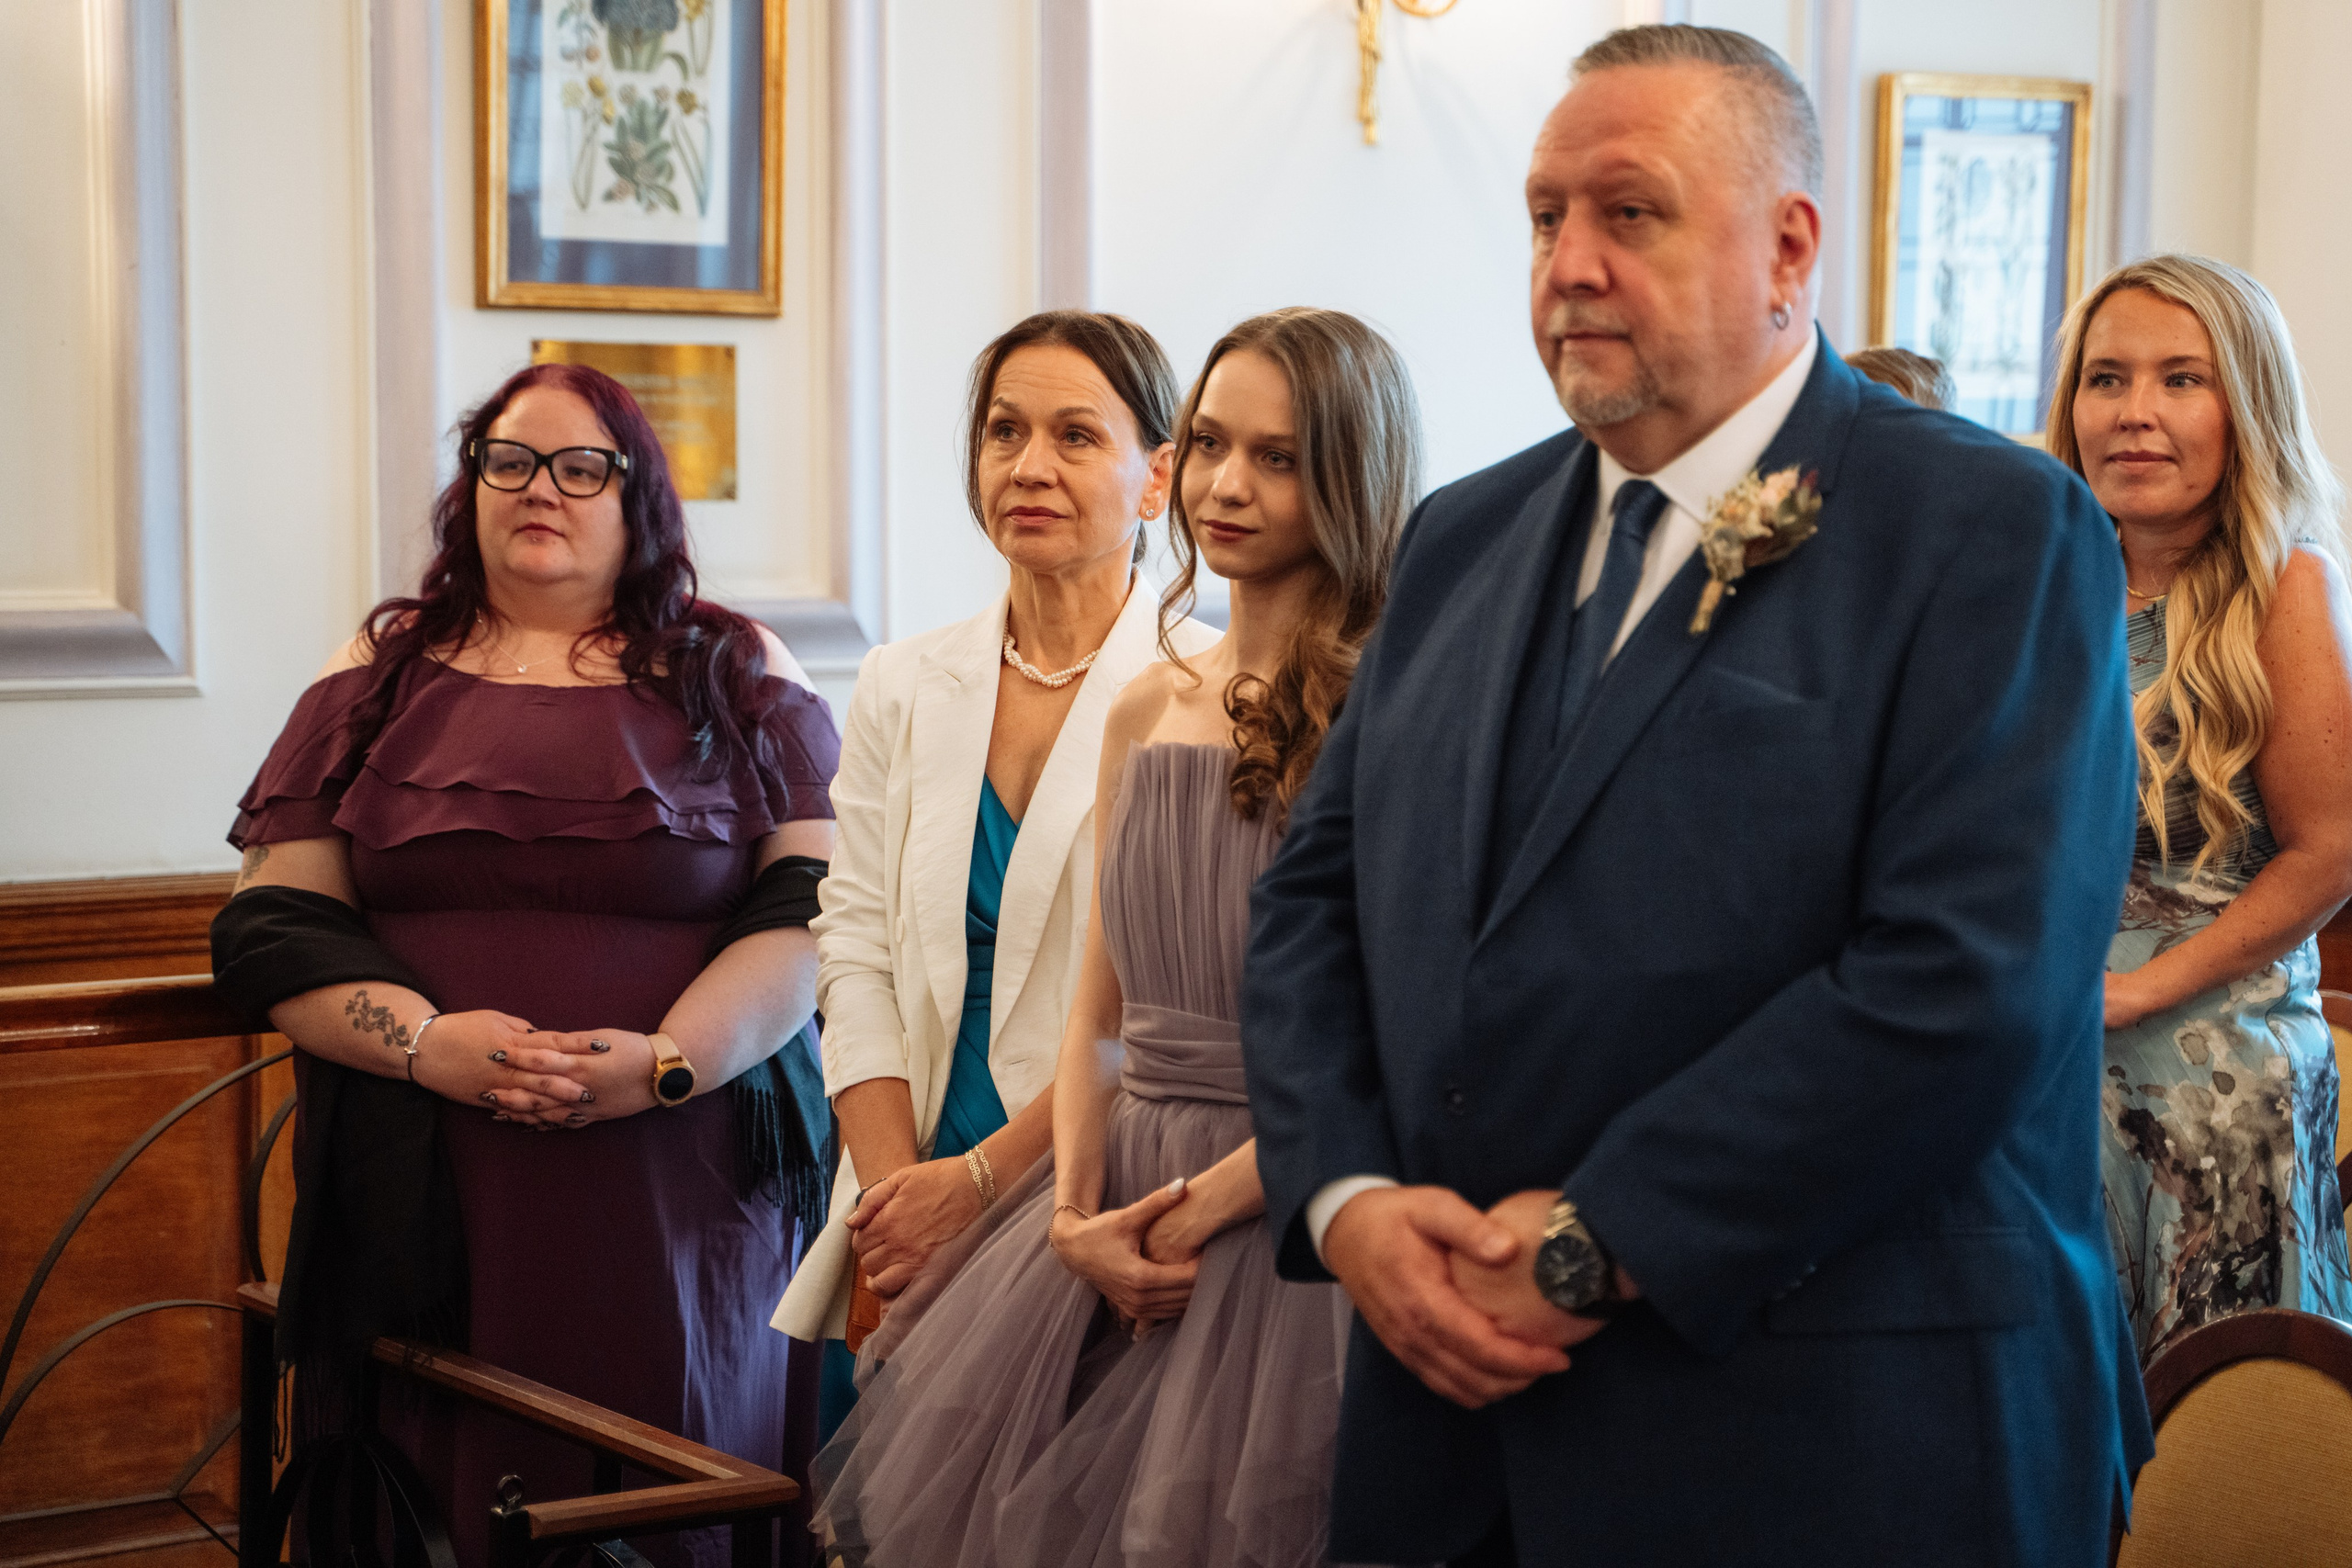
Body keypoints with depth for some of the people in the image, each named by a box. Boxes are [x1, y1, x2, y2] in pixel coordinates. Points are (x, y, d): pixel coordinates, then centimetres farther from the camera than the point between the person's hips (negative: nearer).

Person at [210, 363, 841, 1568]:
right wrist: (426, 1041, -11)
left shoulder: (736, 676, 9)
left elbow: (813, 907, -1)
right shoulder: (382, 674, 13)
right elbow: (273, 927, 6)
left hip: (681, 1180, -1)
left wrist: (671, 1058, -15)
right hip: (426, 1192, 1)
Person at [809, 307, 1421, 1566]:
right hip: (1119, 1197, 6)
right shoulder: (1148, 709, 10)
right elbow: (1098, 1011, 12)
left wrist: (1207, 1207, -15)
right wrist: (1077, 1210, -3)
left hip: (1287, 1215, -6)